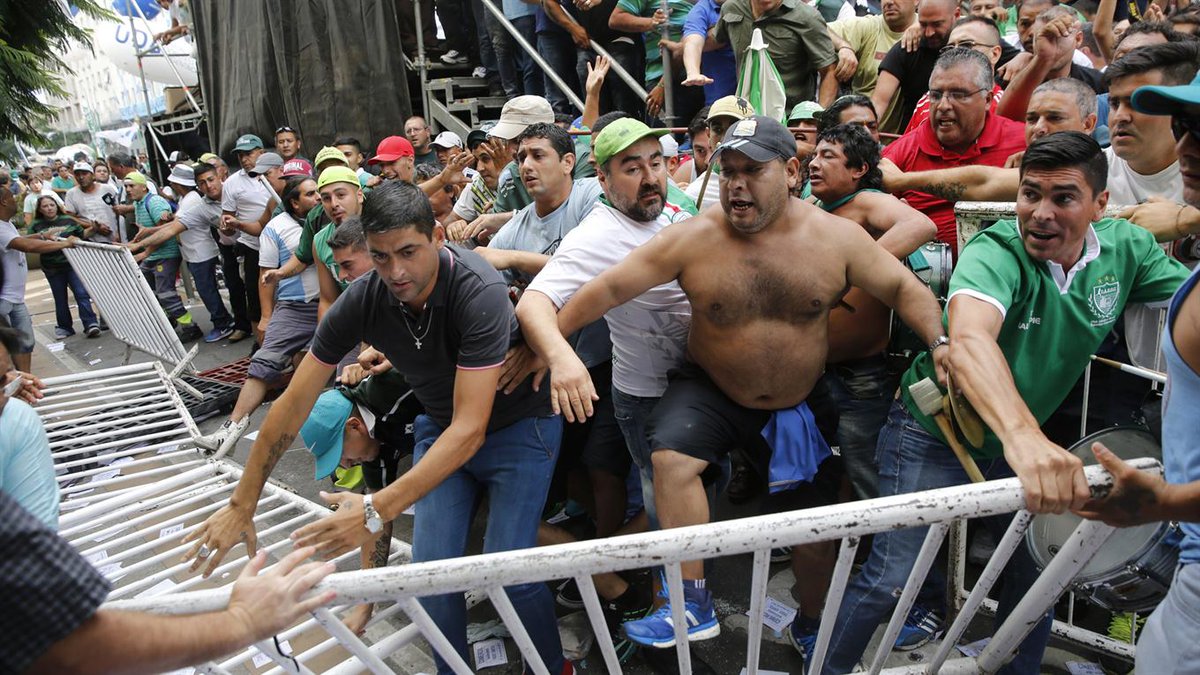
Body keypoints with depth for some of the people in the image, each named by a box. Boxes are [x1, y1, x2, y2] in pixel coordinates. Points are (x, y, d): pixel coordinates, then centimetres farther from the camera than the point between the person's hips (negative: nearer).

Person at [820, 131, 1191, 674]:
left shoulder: (1125, 248, -7)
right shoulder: (996, 253, -27)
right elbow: (969, 339, -46)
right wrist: (1025, 437, -63)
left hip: (1017, 440, 6)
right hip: (934, 432, -6)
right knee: (891, 578, -9)